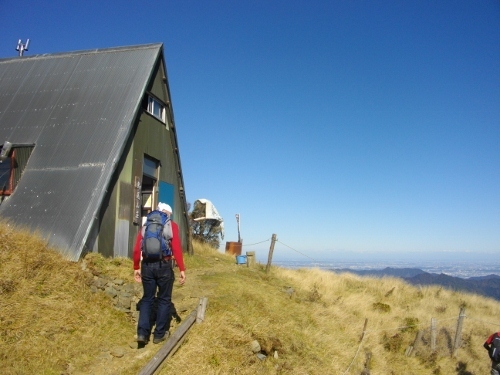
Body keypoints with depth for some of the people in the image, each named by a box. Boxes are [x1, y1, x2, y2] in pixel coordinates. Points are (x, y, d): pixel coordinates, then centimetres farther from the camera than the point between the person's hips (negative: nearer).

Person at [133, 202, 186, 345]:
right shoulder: (172, 225, 1)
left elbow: (137, 249, 7)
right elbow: (177, 248, -8)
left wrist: (136, 268, 14)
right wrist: (182, 269, -7)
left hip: (147, 265, 3)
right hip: (164, 266, -3)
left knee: (147, 299, 14)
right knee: (164, 299, 10)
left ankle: (142, 333, 6)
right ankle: (159, 334, 15)